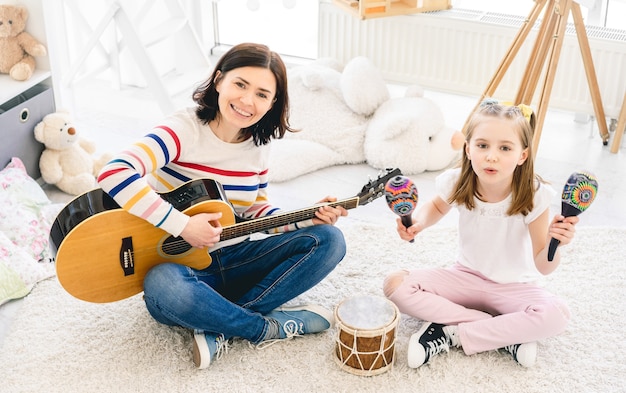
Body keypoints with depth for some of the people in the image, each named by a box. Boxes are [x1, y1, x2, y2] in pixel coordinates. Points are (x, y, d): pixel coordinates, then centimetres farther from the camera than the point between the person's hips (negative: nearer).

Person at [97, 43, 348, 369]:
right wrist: (184, 226, -33)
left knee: (328, 240, -10)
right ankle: (270, 327, -17)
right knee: (165, 287, -42)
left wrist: (308, 219, -7)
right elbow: (114, 174, -34)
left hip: (234, 260, 7)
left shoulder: (258, 144, 2)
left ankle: (220, 327, -19)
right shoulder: (185, 130, -19)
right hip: (179, 262, -6)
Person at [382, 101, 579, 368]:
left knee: (555, 316, -33)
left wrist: (554, 243, -37)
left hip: (514, 286, -2)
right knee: (395, 284, -21)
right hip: (466, 276, 3)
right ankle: (506, 335, -18)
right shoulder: (457, 183, -16)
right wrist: (419, 222, -12)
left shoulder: (533, 196, -22)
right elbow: (437, 206, 10)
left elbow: (543, 266, -15)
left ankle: (451, 334, -19)